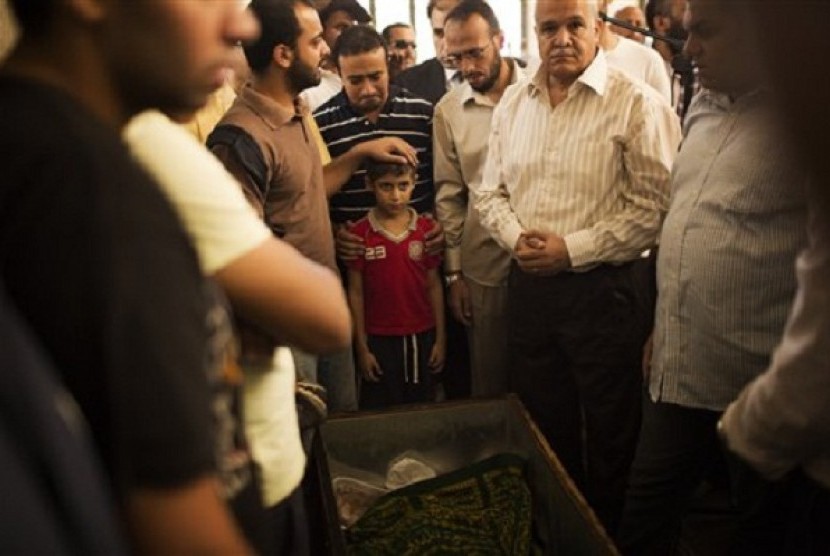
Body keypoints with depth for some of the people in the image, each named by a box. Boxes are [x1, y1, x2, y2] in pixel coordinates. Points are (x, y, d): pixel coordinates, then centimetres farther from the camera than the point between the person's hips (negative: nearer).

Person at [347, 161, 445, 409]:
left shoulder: (426, 229, -2)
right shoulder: (360, 234, -8)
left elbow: (434, 286, 4)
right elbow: (356, 292, -3)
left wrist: (440, 338, 4)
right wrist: (362, 347, -2)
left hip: (421, 336, 2)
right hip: (379, 339, -2)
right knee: (378, 413, 8)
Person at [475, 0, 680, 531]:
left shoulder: (636, 104, -9)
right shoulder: (514, 101, 9)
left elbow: (651, 208, -15)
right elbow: (491, 191, 12)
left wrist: (572, 250, -17)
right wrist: (516, 237, -7)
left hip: (605, 288, -5)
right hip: (529, 283, 6)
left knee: (609, 433, 10)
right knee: (544, 425, 19)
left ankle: (609, 533, 32)